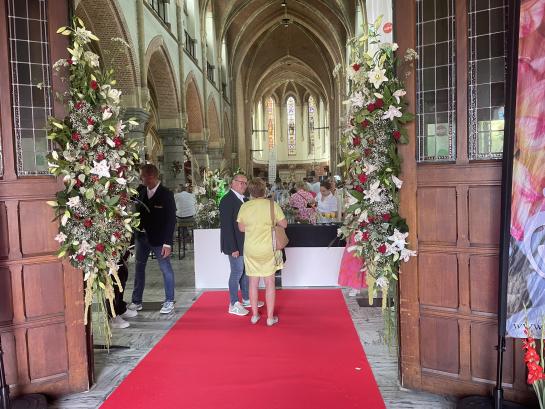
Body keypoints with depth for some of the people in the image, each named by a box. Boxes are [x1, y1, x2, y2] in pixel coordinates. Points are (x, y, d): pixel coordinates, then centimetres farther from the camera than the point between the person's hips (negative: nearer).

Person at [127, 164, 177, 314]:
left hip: (158, 239, -5)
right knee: (139, 268, 14)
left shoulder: (166, 194, -14)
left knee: (166, 269, 4)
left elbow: (171, 220, -14)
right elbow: (136, 210, 4)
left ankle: (169, 301, 18)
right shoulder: (140, 190, 0)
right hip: (141, 236, 6)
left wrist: (168, 243, -18)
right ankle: (136, 301, 27)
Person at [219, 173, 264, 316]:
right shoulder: (227, 200, -16)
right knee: (237, 272, 0)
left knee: (245, 271, 16)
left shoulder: (243, 199, 10)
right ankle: (233, 305, 13)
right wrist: (233, 248, -21)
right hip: (236, 245, -8)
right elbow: (227, 225, -20)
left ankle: (246, 299, 30)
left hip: (245, 243, 8)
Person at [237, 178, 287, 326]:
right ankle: (270, 317, 16)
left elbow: (241, 228, 3)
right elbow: (284, 224, -5)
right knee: (270, 283, 9)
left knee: (253, 282, 13)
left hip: (250, 250, 2)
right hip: (268, 249, -2)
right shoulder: (272, 205, -13)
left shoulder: (244, 207, -7)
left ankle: (254, 315, 24)